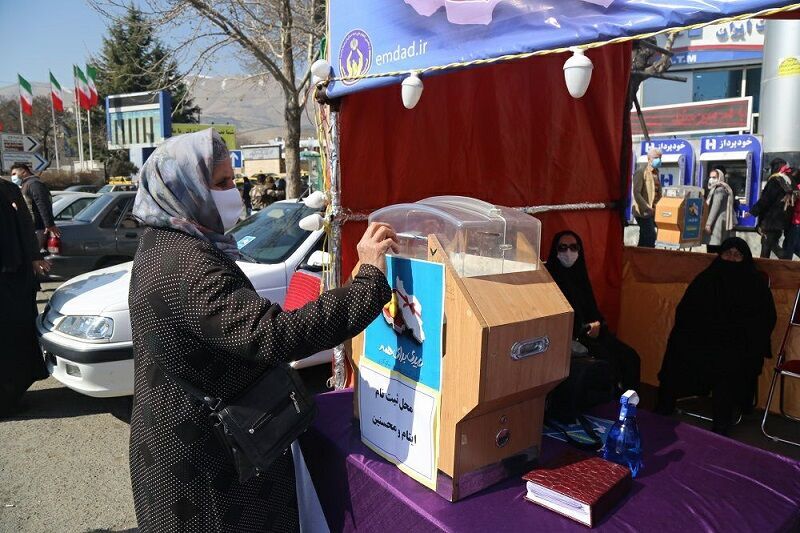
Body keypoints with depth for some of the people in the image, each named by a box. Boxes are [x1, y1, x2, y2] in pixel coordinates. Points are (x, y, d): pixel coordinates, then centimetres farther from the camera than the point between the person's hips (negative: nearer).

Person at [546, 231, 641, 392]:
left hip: (591, 331, 7)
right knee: (608, 359, -25)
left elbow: (591, 306, 19)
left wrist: (597, 323, -3)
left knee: (630, 357, -8)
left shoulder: (579, 273, 13)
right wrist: (586, 328, -12)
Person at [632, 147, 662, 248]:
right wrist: (647, 208, -21)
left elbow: (658, 193, 22)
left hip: (651, 212, 8)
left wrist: (655, 206, 7)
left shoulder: (656, 174, 17)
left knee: (644, 239, 9)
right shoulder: (641, 172, -8)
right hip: (643, 211, -8)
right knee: (651, 236, -13)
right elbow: (636, 193, -17)